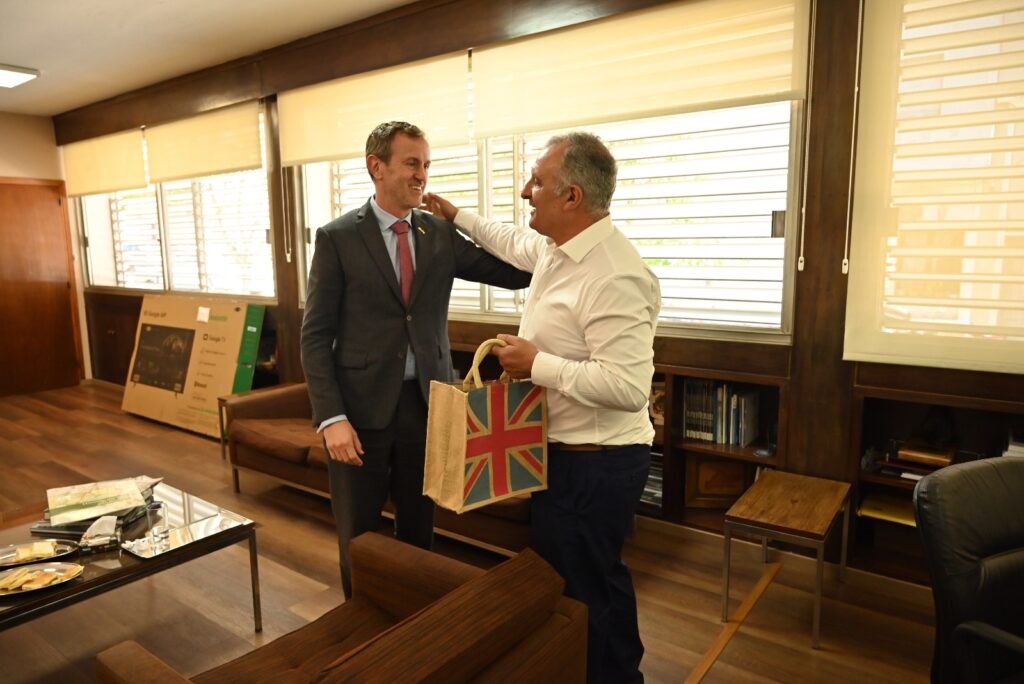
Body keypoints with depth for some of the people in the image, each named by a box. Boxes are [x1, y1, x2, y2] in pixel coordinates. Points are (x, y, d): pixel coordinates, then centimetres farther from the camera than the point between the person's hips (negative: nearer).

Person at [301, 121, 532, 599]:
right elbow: (316, 335, -7)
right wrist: (331, 418, -15)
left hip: (426, 404, 3)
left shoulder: (441, 235, 4)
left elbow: (517, 273, -1)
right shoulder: (337, 238, -5)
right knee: (359, 537, 13)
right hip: (362, 408, -2)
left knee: (419, 530, 18)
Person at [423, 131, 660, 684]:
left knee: (580, 590, 6)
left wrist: (536, 363, -25)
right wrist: (457, 217, 32)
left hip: (592, 465, -10)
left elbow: (629, 388, -32)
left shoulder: (613, 278, -27)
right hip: (569, 452, 10)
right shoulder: (556, 246, 4)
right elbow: (516, 245, 27)